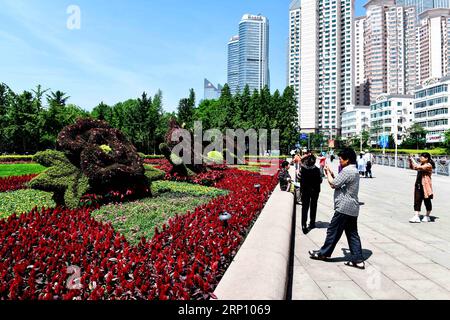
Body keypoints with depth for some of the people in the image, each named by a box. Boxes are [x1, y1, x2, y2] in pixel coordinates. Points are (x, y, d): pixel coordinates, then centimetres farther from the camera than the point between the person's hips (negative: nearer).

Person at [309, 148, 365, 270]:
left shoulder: (347, 170, -18)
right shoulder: (354, 170, 16)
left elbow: (333, 184, -17)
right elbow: (339, 183, 17)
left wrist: (328, 173, -3)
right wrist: (331, 174, 9)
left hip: (344, 207, -10)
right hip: (352, 208, 10)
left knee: (333, 231, 4)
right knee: (352, 234, 11)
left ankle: (324, 253, 18)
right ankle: (358, 260, 12)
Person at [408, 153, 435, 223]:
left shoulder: (428, 165, -13)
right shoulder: (421, 164, 11)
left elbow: (418, 167, -26)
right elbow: (412, 167, 19)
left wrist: (413, 160, -17)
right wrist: (410, 161, 4)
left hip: (425, 186, -7)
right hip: (418, 185, 7)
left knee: (427, 201, 8)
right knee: (417, 200, 1)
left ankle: (427, 216, 22)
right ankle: (417, 216, 1)